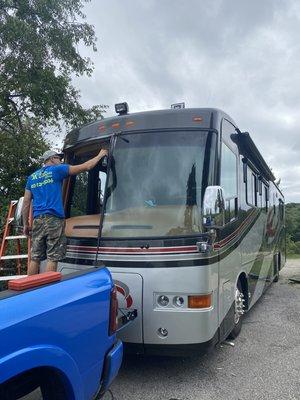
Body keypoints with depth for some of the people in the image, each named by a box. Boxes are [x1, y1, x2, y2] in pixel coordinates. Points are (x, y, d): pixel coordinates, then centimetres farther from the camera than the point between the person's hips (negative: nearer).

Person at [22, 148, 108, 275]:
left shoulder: (32, 177, 19)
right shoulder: (57, 170, 4)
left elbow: (26, 202, 15)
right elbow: (86, 167, 2)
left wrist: (25, 224, 18)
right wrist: (100, 155, 15)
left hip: (37, 220, 6)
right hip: (54, 219, -6)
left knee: (35, 258, 8)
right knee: (52, 258, -3)